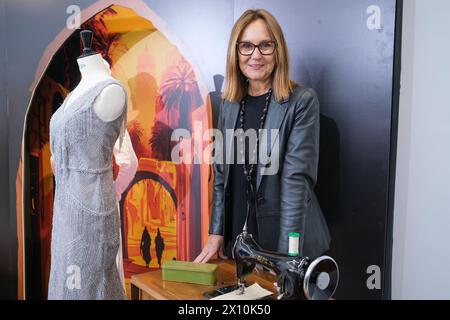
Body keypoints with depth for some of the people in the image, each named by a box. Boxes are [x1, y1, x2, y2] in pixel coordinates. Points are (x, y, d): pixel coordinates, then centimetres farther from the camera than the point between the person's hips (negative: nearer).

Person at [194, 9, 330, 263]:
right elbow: (221, 173, 8)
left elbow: (297, 178, -17)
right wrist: (216, 232, 5)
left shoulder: (303, 101, -11)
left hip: (289, 242, -4)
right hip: (238, 235, 5)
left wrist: (286, 252, -21)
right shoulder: (230, 104, 5)